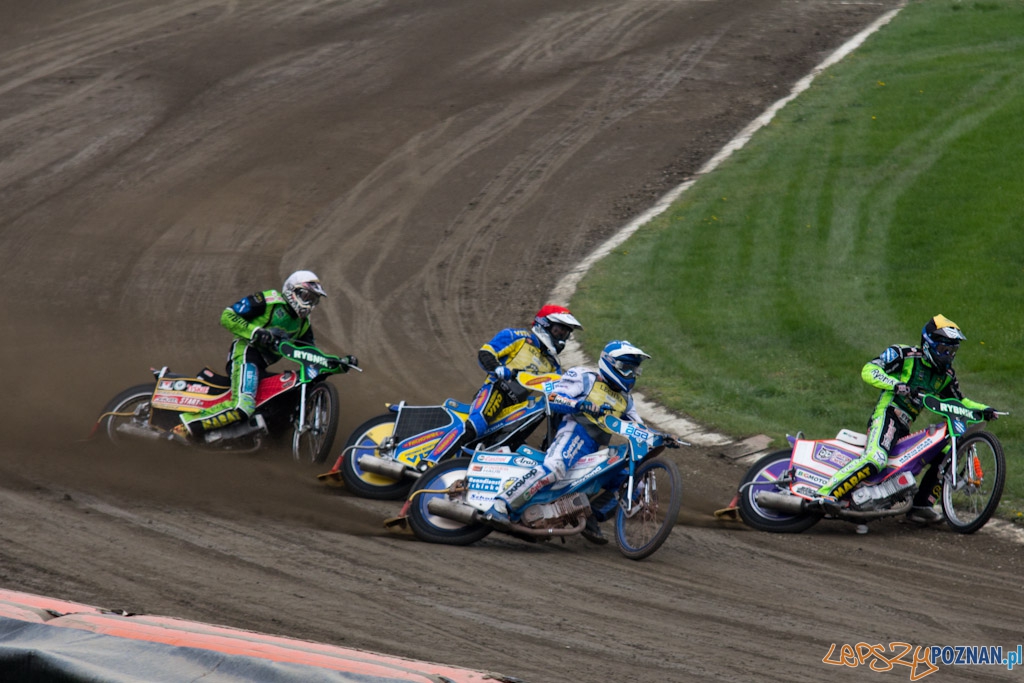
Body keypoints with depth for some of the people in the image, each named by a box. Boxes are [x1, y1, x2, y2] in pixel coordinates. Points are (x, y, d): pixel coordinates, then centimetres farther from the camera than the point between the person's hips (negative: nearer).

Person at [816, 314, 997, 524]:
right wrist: (896, 385, -29)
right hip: (887, 415, -9)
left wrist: (983, 410, 14)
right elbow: (869, 370, -13)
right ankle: (825, 495, -37)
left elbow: (958, 401, 32)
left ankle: (921, 506, 4)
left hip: (904, 430, 9)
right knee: (876, 458, -34)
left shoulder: (945, 374, 19)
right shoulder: (904, 355, -3)